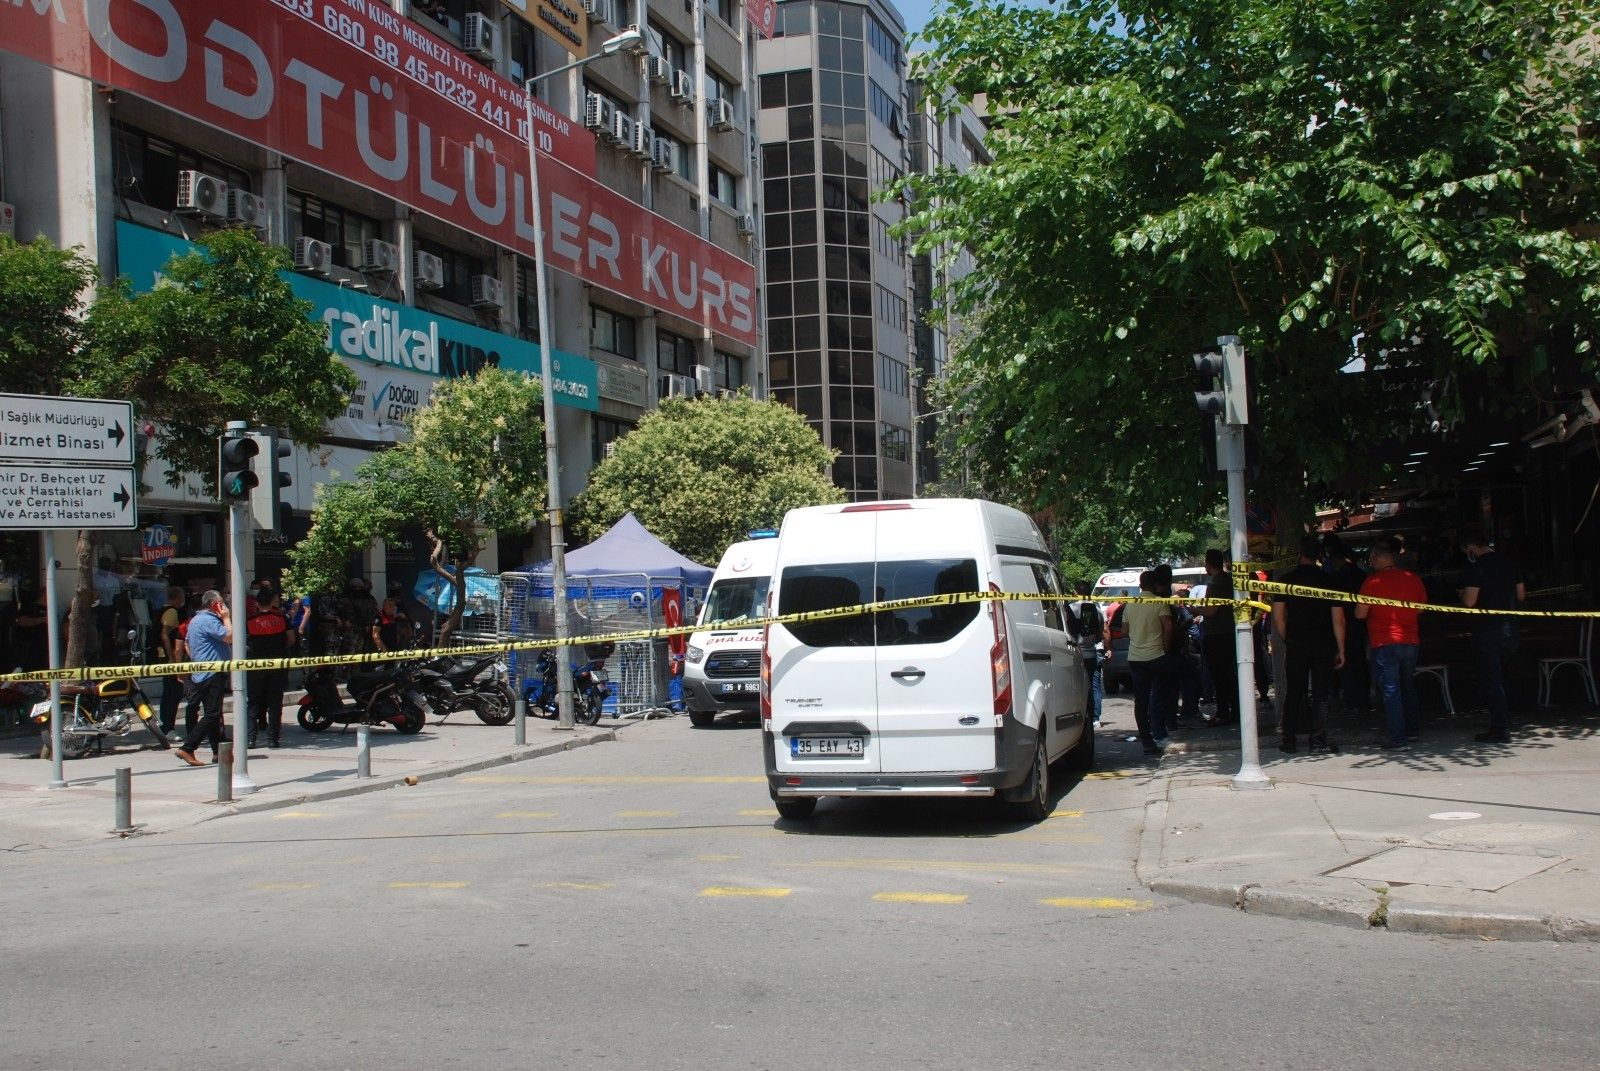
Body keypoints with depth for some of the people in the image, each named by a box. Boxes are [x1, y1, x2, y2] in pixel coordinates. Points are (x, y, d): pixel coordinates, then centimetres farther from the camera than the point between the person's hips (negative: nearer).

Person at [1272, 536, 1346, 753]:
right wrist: (1340, 649, 2)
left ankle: (1289, 740, 10)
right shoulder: (1329, 580, -2)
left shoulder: (1287, 578, -1)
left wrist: (1288, 640, 9)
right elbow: (1338, 619, -3)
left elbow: (1278, 616, -2)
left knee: (1293, 693, 8)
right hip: (1323, 646, -1)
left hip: (1295, 646, 1)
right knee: (1320, 694, 5)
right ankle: (1318, 741, 3)